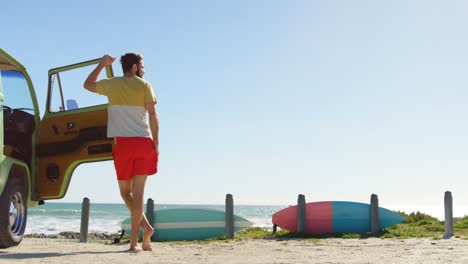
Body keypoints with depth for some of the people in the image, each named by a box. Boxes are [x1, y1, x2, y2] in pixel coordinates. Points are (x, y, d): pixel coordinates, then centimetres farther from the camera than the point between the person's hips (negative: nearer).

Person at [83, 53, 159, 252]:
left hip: (123, 142, 0)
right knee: (138, 192, 2)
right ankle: (134, 241, 0)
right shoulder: (144, 85, 5)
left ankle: (145, 226, 4)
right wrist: (156, 142, 4)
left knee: (125, 192, 15)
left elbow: (87, 84, 28)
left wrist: (102, 64, 36)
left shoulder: (112, 84, 9)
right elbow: (153, 115, -1)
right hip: (144, 142, 0)